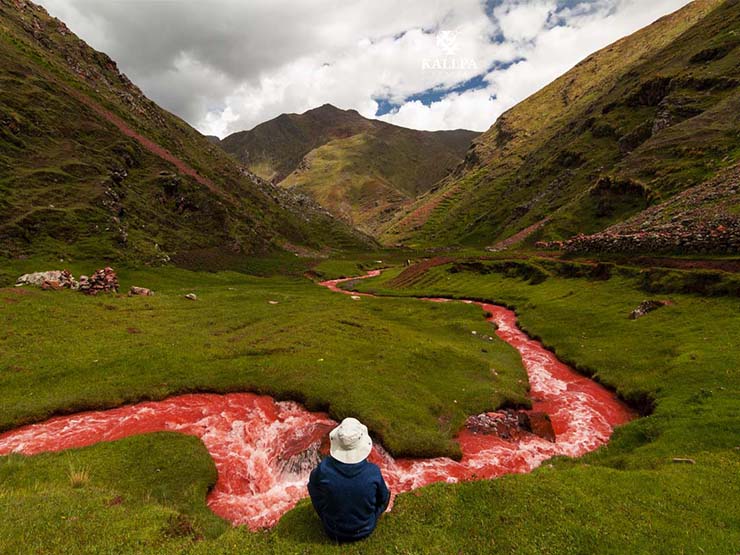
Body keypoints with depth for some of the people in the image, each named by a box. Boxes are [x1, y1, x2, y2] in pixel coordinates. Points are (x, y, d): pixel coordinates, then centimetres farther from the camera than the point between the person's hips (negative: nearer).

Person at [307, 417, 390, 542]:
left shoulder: (323, 470, -30)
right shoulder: (373, 472, -29)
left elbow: (313, 486, -6)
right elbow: (383, 499, -9)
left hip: (333, 532, 0)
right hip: (365, 530, 1)